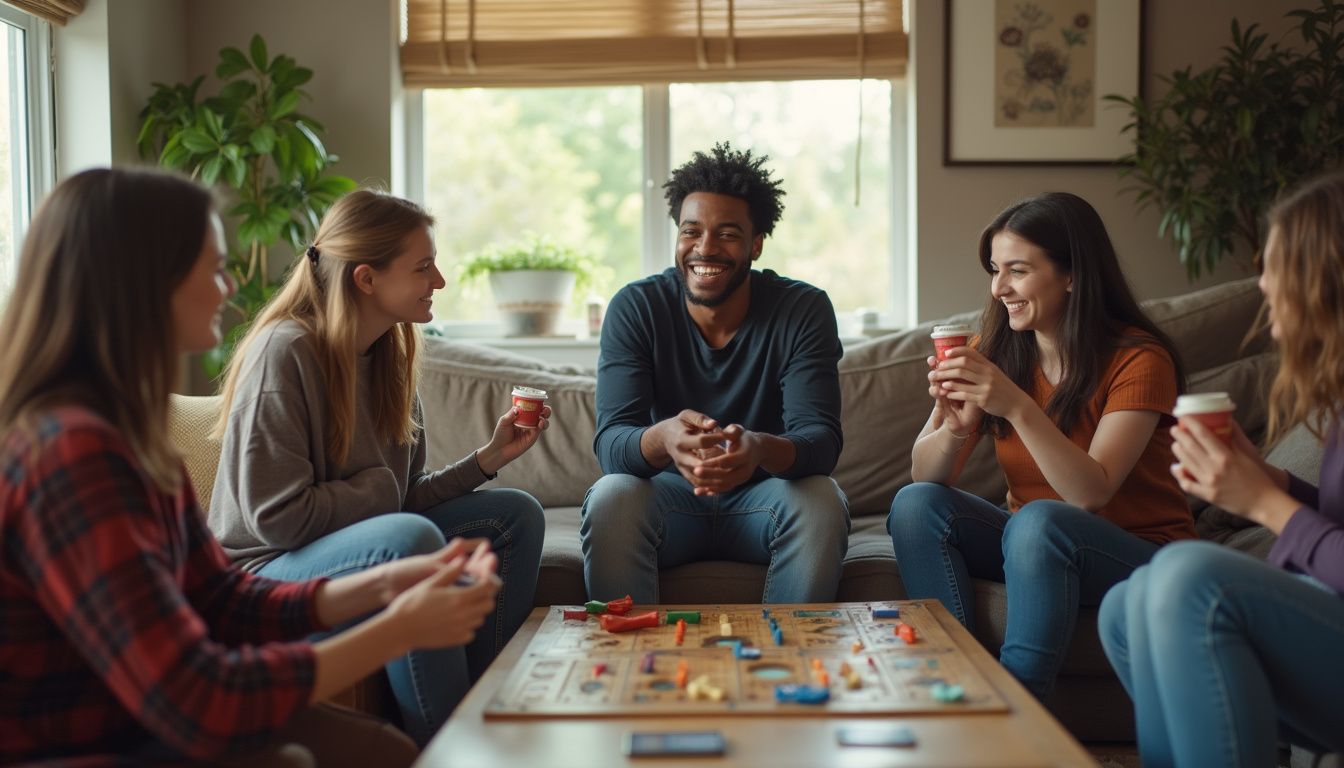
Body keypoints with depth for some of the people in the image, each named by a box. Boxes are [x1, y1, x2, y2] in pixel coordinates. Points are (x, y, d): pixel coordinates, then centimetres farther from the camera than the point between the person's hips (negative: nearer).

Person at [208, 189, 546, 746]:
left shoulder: (388, 356, 5)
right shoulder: (285, 351, -19)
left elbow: (403, 498, 7)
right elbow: (278, 518, -22)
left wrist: (489, 458, -2)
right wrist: (377, 487, -11)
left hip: (370, 549, 8)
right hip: (269, 572, -8)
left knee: (515, 515, -4)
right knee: (410, 536, -35)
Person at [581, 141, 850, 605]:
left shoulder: (804, 310, -10)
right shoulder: (635, 308, -9)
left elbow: (820, 439, -20)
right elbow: (610, 441, -19)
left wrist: (760, 448, -45)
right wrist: (662, 439, -45)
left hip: (764, 499, 1)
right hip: (670, 499, 0)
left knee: (821, 499, -29)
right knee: (611, 497, -30)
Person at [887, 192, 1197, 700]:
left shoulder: (1139, 360, -15)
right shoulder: (993, 350, -2)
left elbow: (1092, 493, -26)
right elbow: (924, 474, -8)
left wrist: (1018, 408, -38)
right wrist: (956, 429, -29)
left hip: (1139, 552, -5)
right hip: (1030, 543, 5)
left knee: (1037, 520, -35)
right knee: (916, 504, -18)